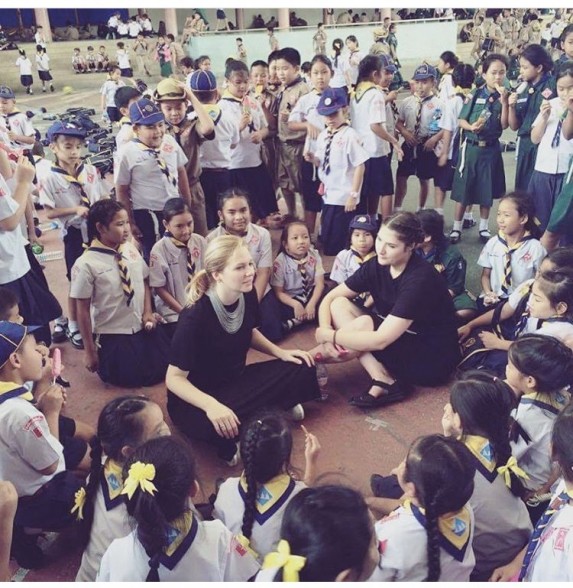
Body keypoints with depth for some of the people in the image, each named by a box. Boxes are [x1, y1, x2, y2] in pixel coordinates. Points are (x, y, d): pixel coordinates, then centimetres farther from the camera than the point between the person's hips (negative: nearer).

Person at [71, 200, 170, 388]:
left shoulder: (130, 249, -4)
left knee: (163, 369, 9)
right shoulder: (86, 265, -19)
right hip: (112, 336, -5)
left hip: (142, 327, 5)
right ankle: (107, 361, 27)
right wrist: (89, 350, -8)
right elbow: (83, 310, -13)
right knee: (130, 378, 1)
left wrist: (148, 312, -5)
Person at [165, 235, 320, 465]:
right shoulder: (195, 316, -28)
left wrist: (280, 352, -1)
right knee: (220, 426, -39)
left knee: (303, 371, -8)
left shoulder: (248, 296, -10)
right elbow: (174, 378, -24)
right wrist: (211, 405, -40)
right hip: (197, 397, -6)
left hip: (235, 380, 6)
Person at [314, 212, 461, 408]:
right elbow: (329, 298, -1)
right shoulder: (377, 266, -7)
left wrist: (330, 335, -22)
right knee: (339, 304, -10)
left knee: (363, 324, -29)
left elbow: (381, 340, -32)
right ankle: (383, 381, -16)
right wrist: (326, 331, -21)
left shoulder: (420, 279, -28)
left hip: (433, 360, -8)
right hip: (402, 344, 8)